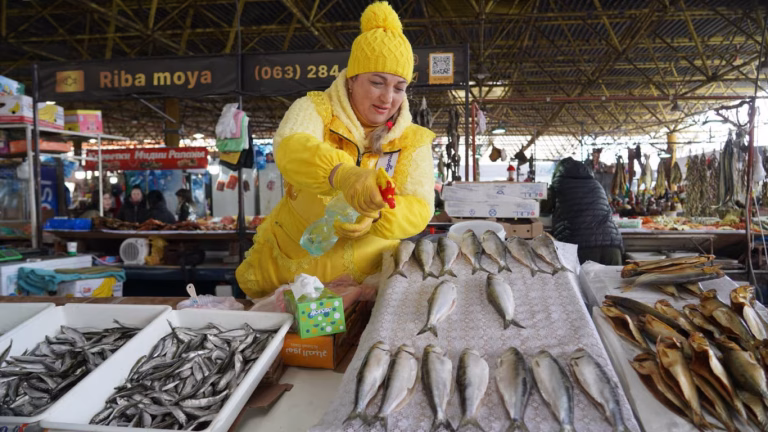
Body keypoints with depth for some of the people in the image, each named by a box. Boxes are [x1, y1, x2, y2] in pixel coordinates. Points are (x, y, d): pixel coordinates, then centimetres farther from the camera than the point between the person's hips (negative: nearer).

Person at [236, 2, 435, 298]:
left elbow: (419, 208, -14)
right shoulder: (315, 108, -7)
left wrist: (372, 217, -35)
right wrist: (344, 175, -50)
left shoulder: (412, 140, -2)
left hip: (370, 278, 0)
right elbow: (290, 149, -29)